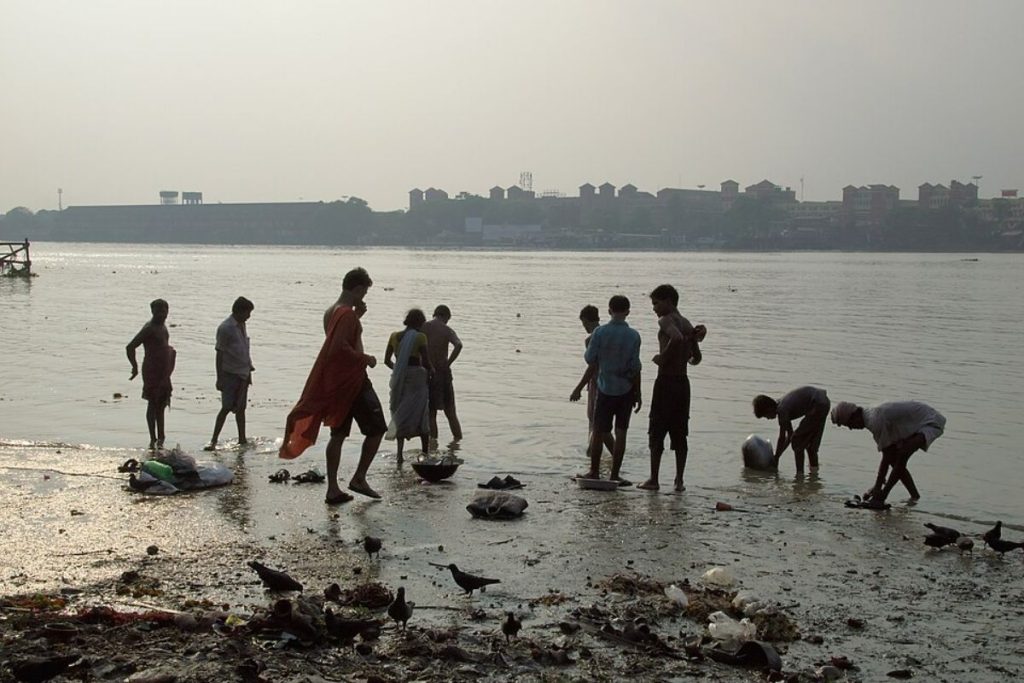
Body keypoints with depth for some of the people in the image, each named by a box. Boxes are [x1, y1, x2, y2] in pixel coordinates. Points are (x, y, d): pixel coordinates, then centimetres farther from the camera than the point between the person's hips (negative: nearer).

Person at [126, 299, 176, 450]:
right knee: (152, 404, -3)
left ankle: (160, 438, 22)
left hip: (163, 371, 8)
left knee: (161, 404, 13)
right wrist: (135, 367, -17)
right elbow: (130, 348, -19)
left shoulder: (162, 326, 12)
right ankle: (153, 439, 2)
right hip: (152, 371, -8)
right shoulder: (149, 328, -15)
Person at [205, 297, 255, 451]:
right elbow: (219, 354, -13)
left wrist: (249, 370, 18)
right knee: (227, 407, -9)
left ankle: (242, 439, 18)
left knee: (241, 407, 12)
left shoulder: (241, 325, 10)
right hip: (230, 373, -7)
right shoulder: (225, 328, -13)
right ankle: (213, 440, -5)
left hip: (243, 373, 7)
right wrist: (219, 378, -14)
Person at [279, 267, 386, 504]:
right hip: (352, 379, -9)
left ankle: (333, 489, 9)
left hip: (334, 382, 9)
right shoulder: (348, 314, -17)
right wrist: (365, 359, -16)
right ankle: (359, 478, 3)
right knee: (376, 429, 2)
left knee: (338, 434, 10)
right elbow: (340, 346, -28)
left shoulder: (330, 312, 13)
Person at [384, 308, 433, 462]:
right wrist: (429, 371, 7)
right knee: (421, 414, 7)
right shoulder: (420, 337, -9)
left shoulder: (394, 336, 5)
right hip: (416, 376, -4)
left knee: (400, 414, 11)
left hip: (399, 379, 4)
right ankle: (424, 451, 11)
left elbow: (387, 360, 9)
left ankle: (400, 452, 4)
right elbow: (425, 361, -13)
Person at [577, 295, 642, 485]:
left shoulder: (600, 332, -9)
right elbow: (635, 367, -7)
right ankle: (614, 474, 7)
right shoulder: (633, 335, -8)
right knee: (620, 432, 6)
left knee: (599, 432, 9)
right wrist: (638, 394, 1)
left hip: (605, 388, 0)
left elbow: (589, 358, -5)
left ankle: (594, 472, 15)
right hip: (626, 389, 0)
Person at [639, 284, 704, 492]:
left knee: (657, 432, -1)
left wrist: (663, 357, -19)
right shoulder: (687, 324, 14)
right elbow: (696, 358, 18)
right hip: (683, 381, 8)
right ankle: (679, 481, 9)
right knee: (679, 434, 9)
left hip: (665, 381, -8)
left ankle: (653, 480, 1)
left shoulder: (666, 321, -11)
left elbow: (676, 338, -32)